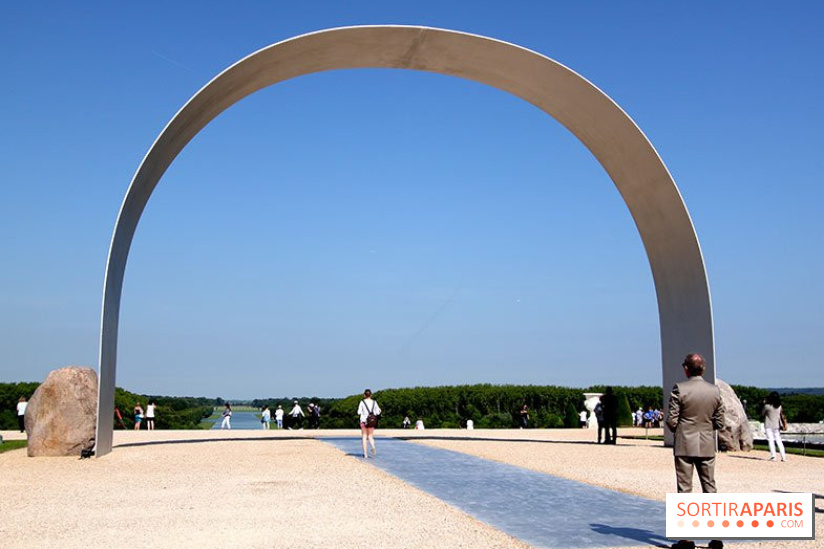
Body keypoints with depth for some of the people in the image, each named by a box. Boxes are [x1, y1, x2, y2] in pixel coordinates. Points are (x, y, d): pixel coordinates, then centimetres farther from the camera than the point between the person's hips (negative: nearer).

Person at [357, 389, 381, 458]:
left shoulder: (362, 402, -4)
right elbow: (378, 412, 1)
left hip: (364, 421, -2)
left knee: (364, 437, 8)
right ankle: (373, 447, -23)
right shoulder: (374, 402, 2)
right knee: (370, 437, 9)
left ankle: (365, 454, 3)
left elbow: (359, 412, -8)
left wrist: (359, 415, 13)